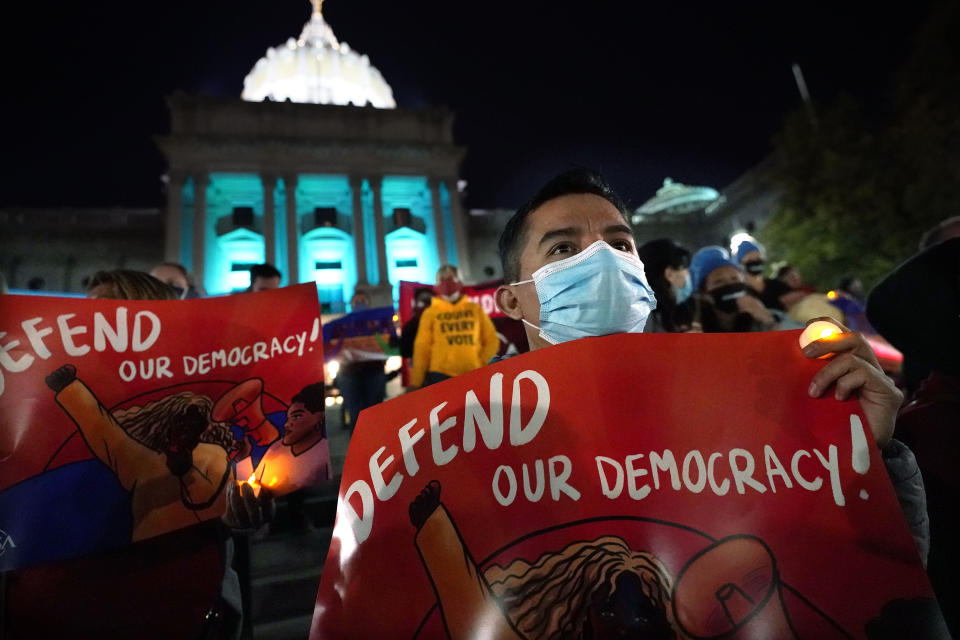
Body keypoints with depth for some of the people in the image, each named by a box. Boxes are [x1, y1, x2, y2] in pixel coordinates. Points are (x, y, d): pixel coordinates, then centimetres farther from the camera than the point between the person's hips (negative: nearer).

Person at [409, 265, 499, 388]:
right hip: (441, 375, -2)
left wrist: (482, 364, 0)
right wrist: (415, 382, -1)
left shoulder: (475, 309, 13)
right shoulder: (430, 313, 7)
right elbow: (421, 347, 3)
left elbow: (492, 340, 13)